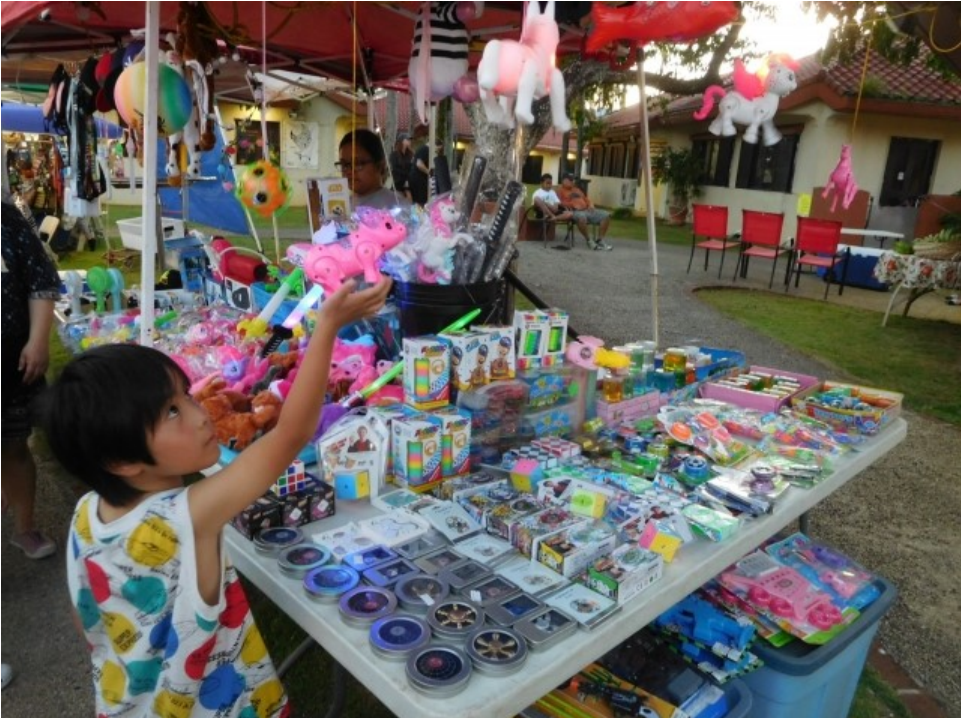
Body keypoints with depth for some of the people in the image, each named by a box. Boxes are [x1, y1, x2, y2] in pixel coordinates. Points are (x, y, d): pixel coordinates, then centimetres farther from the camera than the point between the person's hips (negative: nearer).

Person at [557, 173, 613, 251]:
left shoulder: (577, 189, 31)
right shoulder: (560, 191, 8)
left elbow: (586, 198, 31)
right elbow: (560, 204, -8)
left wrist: (591, 204, 9)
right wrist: (573, 205, -18)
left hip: (587, 210, 7)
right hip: (574, 212, -7)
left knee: (606, 216, -10)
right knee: (581, 217, -44)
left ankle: (600, 240, -9)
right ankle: (589, 240, -24)